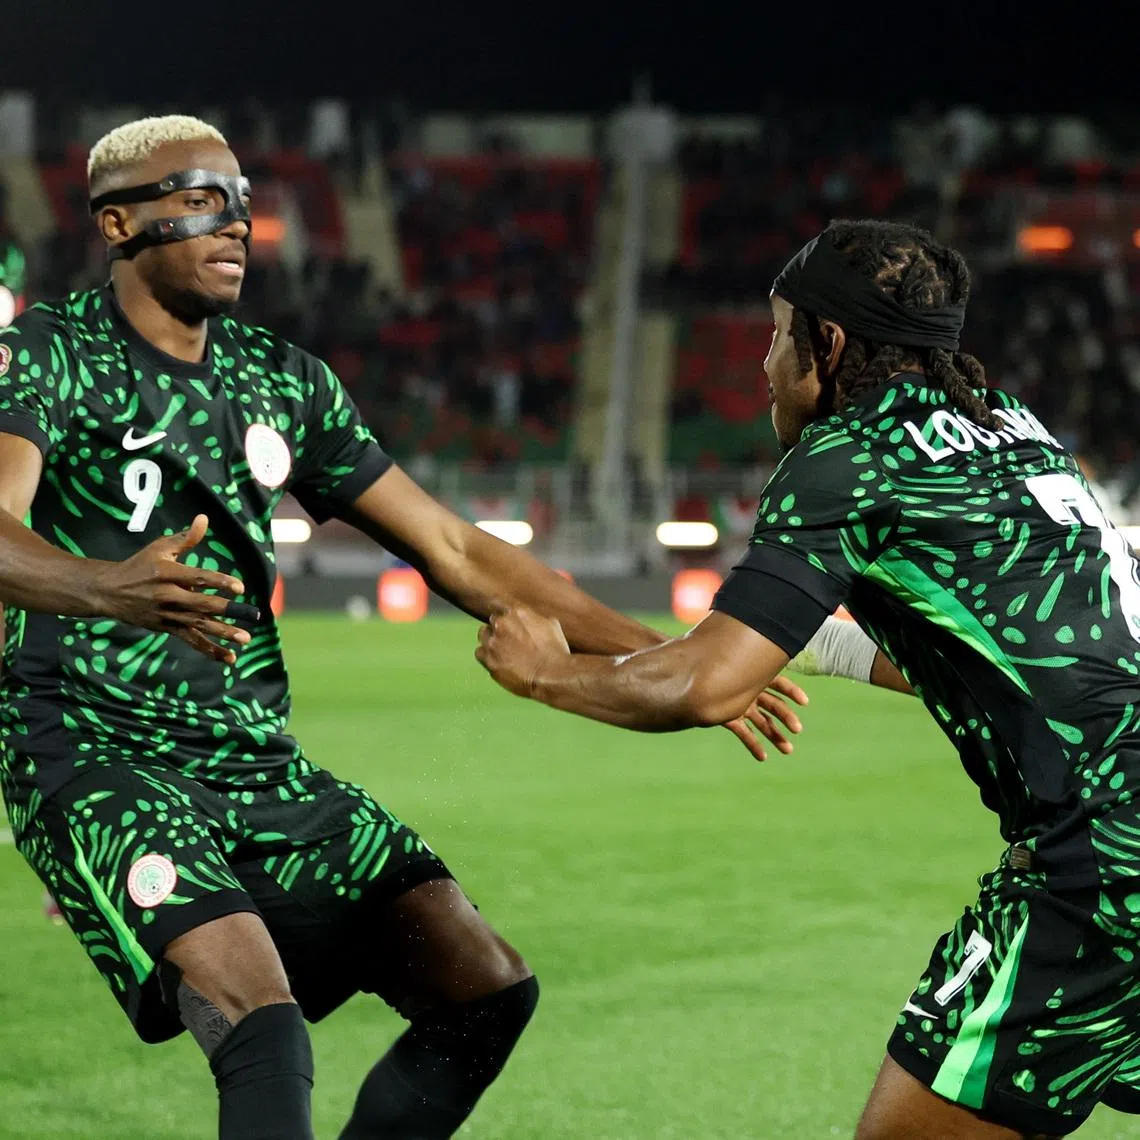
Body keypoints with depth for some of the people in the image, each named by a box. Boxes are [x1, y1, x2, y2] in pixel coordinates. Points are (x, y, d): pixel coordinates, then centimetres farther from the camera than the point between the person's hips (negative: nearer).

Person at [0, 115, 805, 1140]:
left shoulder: (284, 381, 12)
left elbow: (453, 554, 13)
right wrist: (113, 588, -49)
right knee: (262, 1023, -27)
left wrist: (671, 662, 7)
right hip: (97, 756, -7)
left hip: (259, 763, 7)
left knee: (485, 987, -2)